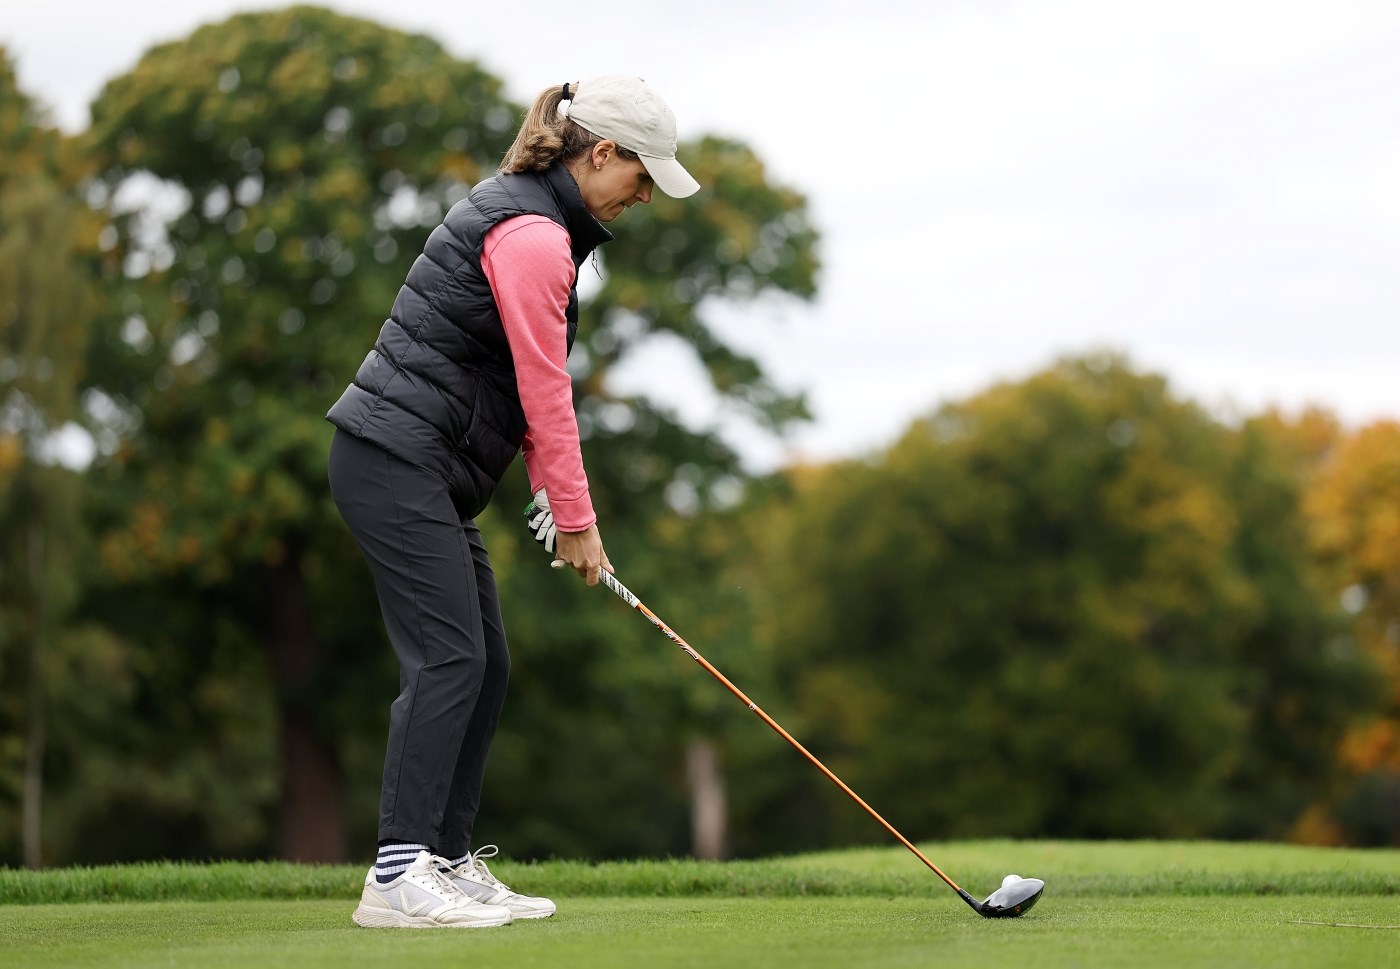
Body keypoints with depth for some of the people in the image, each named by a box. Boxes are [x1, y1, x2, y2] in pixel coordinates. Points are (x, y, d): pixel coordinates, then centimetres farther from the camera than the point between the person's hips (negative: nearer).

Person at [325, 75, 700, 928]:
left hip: (425, 470, 10)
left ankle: (448, 863, 12)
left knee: (484, 665, 9)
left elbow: (530, 382, 18)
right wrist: (577, 521, -7)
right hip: (398, 460, -10)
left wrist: (551, 496, 12)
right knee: (449, 658, -13)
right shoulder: (533, 235, -15)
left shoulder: (523, 214, 17)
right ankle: (397, 876, -14)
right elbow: (546, 394, -14)